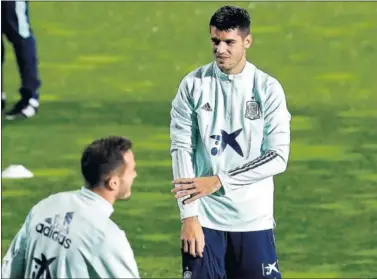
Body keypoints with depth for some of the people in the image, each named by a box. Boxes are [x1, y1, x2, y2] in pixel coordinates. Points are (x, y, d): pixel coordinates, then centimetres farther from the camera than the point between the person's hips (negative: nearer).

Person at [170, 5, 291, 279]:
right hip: (204, 218, 0)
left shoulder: (268, 89, -2)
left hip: (254, 219, 0)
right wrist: (189, 215, -10)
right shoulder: (193, 85, 0)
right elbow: (181, 149, -2)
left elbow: (278, 158, -6)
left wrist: (218, 181, -12)